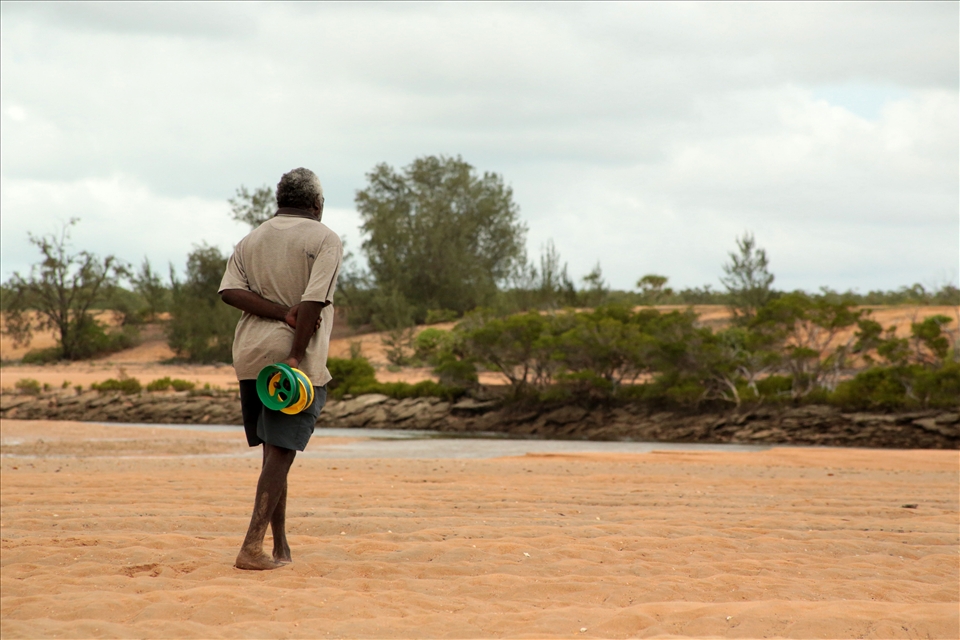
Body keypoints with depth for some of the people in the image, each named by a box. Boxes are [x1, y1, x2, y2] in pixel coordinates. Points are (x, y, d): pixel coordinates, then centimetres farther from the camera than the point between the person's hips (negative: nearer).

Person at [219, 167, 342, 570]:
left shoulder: (251, 240, 15)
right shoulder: (324, 240, -1)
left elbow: (230, 291, -3)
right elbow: (313, 301, -16)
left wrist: (283, 313, -9)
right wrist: (296, 355, -18)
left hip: (250, 356, 6)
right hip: (294, 358, -5)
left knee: (274, 451, 15)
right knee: (281, 453, -7)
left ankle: (280, 547, 20)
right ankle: (252, 547, -17)